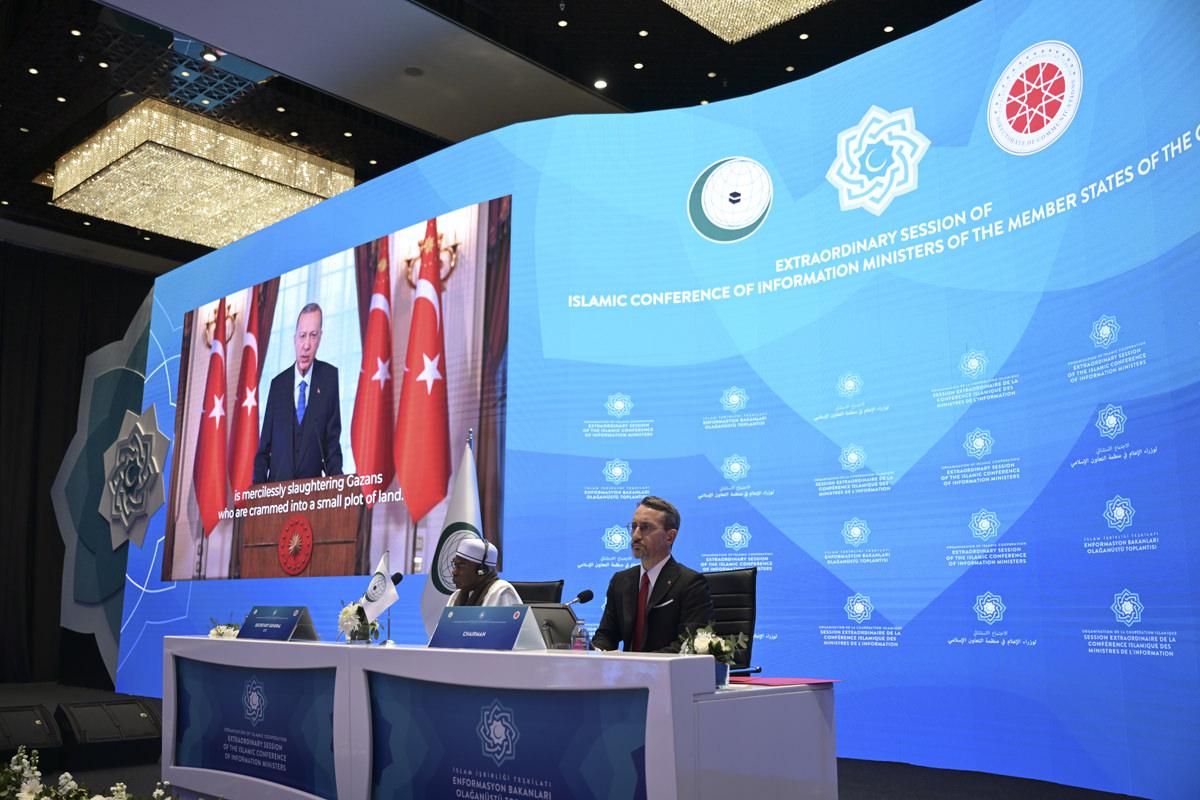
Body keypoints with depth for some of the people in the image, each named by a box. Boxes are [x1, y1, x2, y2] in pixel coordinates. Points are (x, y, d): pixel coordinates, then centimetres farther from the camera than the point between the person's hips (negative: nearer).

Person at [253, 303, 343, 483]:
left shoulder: (329, 377, 3)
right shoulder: (278, 384, 9)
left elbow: (333, 439, 3)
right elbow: (264, 447, 10)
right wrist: (258, 490, -4)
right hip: (277, 486, 1)